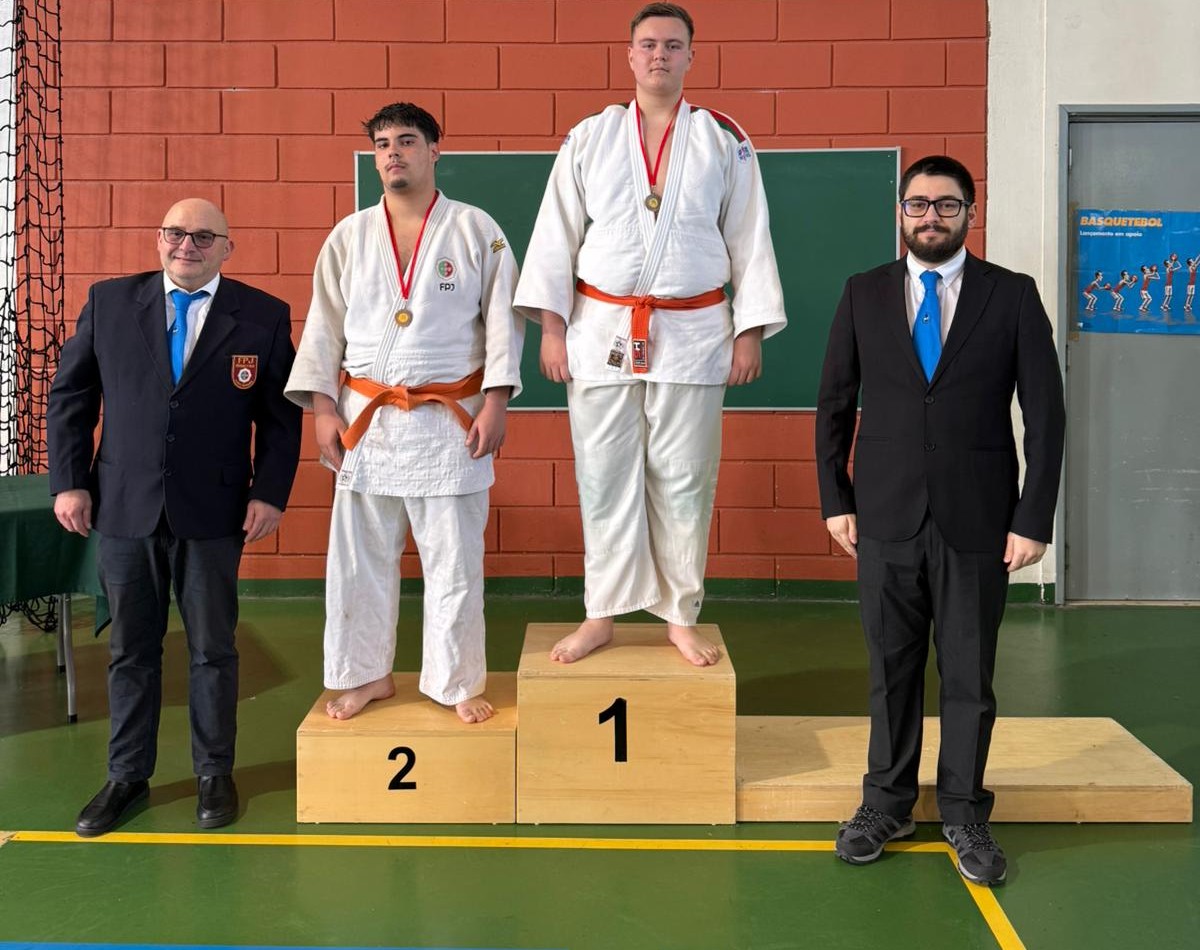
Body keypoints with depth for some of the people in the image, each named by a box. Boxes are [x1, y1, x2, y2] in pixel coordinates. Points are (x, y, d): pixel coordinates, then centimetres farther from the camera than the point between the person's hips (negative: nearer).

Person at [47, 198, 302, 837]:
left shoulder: (264, 316, 0)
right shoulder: (108, 302, 4)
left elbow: (281, 416, 2)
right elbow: (68, 396, 7)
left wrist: (269, 493, -7)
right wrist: (69, 481, 1)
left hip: (213, 514, -1)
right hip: (123, 509, 2)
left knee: (212, 649, 9)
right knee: (131, 648, 13)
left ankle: (215, 773, 24)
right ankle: (127, 775, 27)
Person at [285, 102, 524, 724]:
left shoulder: (476, 230, 1)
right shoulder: (349, 237, 7)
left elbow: (502, 318, -1)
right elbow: (324, 326, 9)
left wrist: (495, 402, -8)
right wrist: (322, 407, 0)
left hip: (450, 423, -2)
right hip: (366, 420, 3)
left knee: (454, 559, 4)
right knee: (359, 557, 8)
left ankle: (457, 683, 19)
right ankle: (367, 675, 25)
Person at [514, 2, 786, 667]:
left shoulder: (724, 142, 5)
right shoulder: (589, 138, 5)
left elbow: (748, 240, 5)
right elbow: (556, 234, 4)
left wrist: (750, 331, 0)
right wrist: (551, 325, -3)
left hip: (691, 333, 0)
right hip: (601, 331, 1)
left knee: (684, 480, 5)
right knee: (603, 478, 5)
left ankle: (681, 617, 20)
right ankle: (602, 616, 19)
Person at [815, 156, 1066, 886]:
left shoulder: (1013, 295, 0)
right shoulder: (864, 294, 4)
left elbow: (1045, 413, -2)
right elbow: (834, 404, 7)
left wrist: (1034, 519, -7)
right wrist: (836, 499, 3)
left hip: (977, 521, -1)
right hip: (886, 518, 1)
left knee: (970, 674, 8)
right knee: (891, 668, 11)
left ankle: (965, 813, 24)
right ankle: (888, 803, 26)